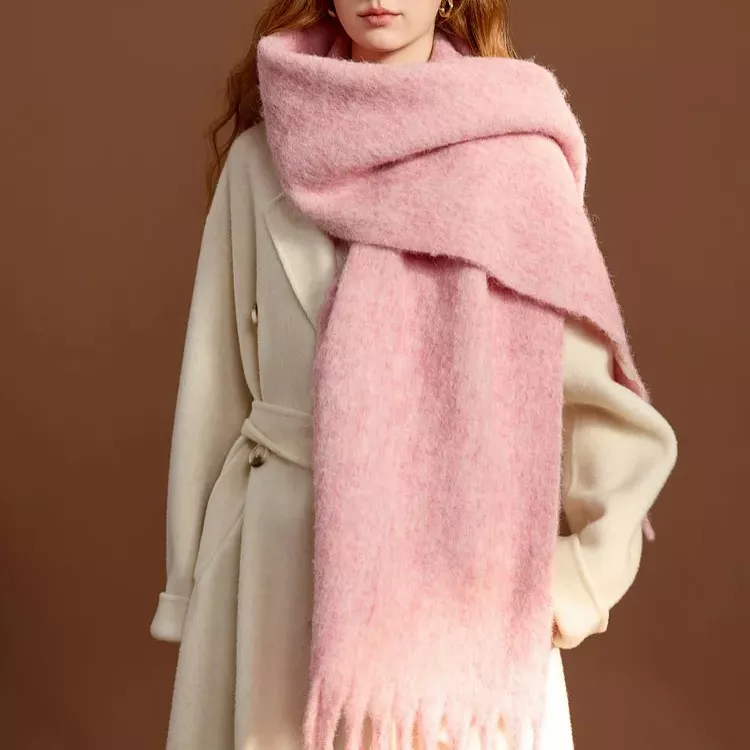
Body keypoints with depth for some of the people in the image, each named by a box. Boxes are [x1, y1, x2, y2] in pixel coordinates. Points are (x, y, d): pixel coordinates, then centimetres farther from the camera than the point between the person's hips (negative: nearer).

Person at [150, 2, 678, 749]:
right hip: (280, 561, 2)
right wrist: (196, 587, 7)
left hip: (454, 568, -2)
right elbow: (216, 383, 5)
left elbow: (613, 413, -2)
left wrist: (575, 584, -5)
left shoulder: (518, 153, -6)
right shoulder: (260, 155, 2)